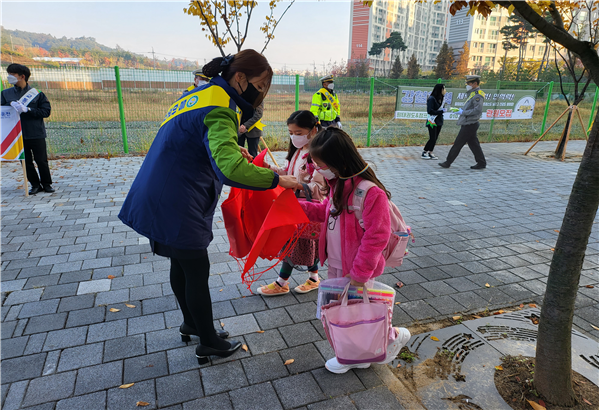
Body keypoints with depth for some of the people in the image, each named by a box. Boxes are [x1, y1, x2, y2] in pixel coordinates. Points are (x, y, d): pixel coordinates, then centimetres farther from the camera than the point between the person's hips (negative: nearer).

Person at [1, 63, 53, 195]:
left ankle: (46, 184, 16)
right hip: (18, 134, 3)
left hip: (36, 133, -3)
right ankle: (35, 185, 17)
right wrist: (11, 104, -12)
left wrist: (27, 109, -16)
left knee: (41, 160, 2)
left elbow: (46, 111, -5)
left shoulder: (36, 93, 1)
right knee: (26, 162, 6)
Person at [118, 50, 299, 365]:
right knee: (197, 270, 4)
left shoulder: (204, 91, 10)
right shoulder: (219, 111, -22)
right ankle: (209, 344, 23)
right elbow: (230, 169, -39)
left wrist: (229, 148, 10)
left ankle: (191, 324, 42)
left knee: (181, 263, 22)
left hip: (161, 198, 10)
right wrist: (278, 179, -28)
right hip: (177, 205, -10)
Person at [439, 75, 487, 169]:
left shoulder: (478, 95, -15)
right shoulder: (474, 93, 17)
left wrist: (463, 112, -21)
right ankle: (481, 163, 15)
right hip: (469, 124, 10)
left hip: (469, 124, -10)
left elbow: (478, 110, -26)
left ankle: (448, 162, 3)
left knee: (458, 143, -4)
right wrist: (461, 110, 10)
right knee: (473, 144, 11)